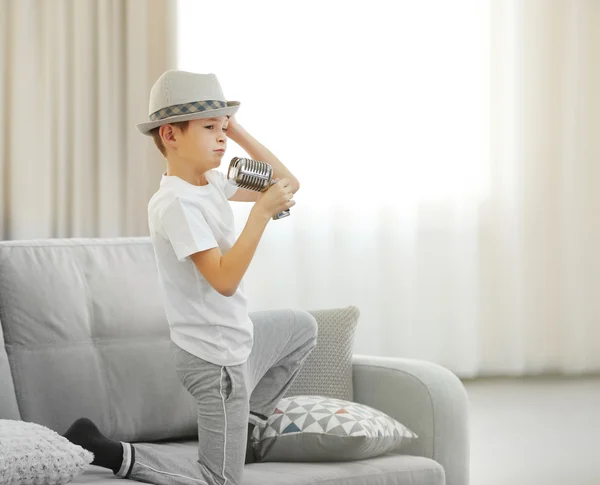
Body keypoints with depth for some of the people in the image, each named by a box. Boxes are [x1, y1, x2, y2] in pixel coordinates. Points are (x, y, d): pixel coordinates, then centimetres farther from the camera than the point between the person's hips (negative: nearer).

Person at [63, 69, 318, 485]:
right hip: (217, 360, -9)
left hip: (235, 338, 9)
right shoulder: (176, 203, -24)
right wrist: (262, 212, -30)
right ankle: (103, 451, -4)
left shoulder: (211, 183, 2)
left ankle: (246, 425, 30)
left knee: (301, 327, 34)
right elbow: (224, 280, -31)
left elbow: (287, 184, 6)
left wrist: (237, 131, 0)